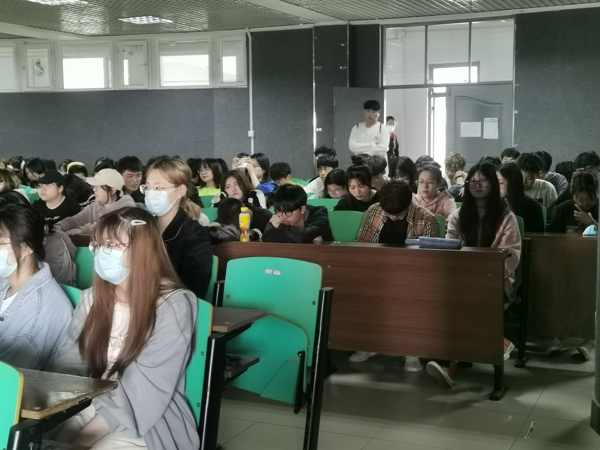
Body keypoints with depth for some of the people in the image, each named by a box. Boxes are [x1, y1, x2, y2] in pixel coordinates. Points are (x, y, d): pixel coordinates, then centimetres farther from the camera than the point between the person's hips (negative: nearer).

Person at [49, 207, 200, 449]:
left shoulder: (173, 305, -12)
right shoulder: (91, 298, 8)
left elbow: (143, 394, -17)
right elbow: (66, 365, 4)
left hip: (146, 425, -5)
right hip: (90, 408, 5)